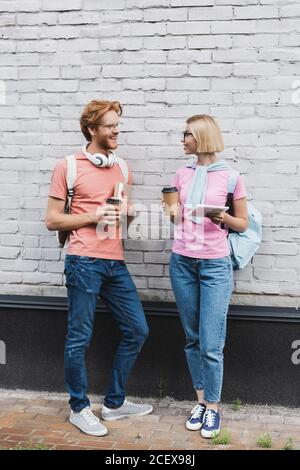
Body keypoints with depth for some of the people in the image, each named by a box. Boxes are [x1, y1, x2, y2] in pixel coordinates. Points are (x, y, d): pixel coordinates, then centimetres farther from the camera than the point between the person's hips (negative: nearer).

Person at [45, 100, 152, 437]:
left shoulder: (121, 168, 14)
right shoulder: (68, 167, -2)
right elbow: (52, 220, -2)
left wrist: (125, 214, 0)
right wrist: (94, 216, -13)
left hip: (115, 262, 6)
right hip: (84, 263, -6)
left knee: (137, 330, 7)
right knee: (79, 338, 2)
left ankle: (114, 402, 24)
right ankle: (79, 408, 21)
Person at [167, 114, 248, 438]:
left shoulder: (230, 176, -3)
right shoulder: (182, 174, 9)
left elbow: (243, 223, 3)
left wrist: (222, 218, -15)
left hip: (215, 265, -4)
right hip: (182, 262, 4)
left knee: (211, 344, -5)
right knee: (192, 339, 11)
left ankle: (213, 408, 13)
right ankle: (201, 400, 25)